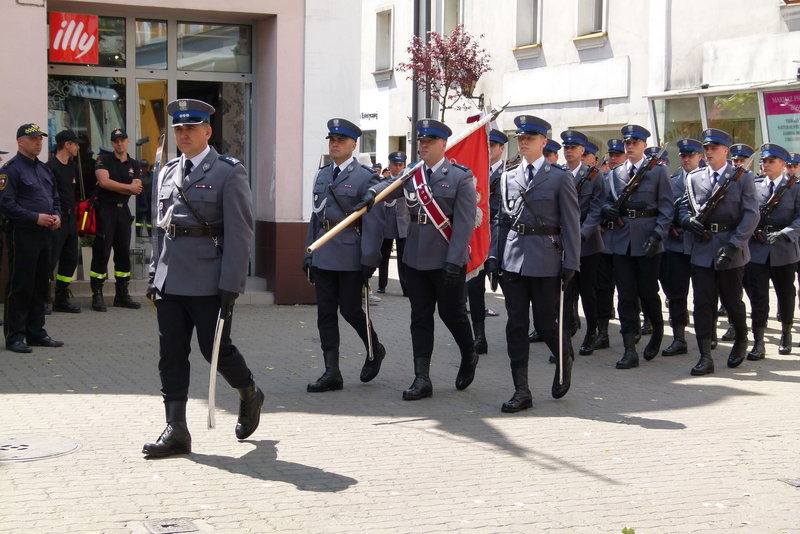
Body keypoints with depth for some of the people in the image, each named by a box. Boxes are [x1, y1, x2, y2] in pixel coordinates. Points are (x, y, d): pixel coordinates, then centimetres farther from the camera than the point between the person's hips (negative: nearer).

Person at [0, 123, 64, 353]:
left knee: (41, 285, 12)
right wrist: (35, 218, -18)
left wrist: (57, 216, 4)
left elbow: (55, 198, 25)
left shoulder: (44, 169, 18)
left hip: (44, 233, 8)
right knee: (20, 287, -5)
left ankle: (36, 332, 21)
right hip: (22, 235, -8)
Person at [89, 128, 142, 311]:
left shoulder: (134, 164, 12)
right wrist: (129, 187, -7)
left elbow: (137, 189, -1)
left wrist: (114, 187, -10)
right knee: (101, 252, -7)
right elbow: (104, 181, -15)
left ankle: (122, 294, 15)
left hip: (123, 210, 5)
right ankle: (97, 295, -4)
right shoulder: (104, 159, 0)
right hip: (105, 209, -5)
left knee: (124, 252, 7)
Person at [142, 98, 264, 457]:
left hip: (208, 279, -6)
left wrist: (231, 286, -15)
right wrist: (154, 276, 14)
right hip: (170, 279, 6)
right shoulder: (167, 173, 15)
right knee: (171, 354, 3)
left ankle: (250, 396, 29)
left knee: (215, 348, 1)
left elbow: (239, 233, -9)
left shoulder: (228, 172, -5)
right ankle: (176, 430, 7)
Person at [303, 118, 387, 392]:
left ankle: (374, 350, 28)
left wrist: (369, 261, -16)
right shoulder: (322, 175, 14)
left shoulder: (366, 177, -7)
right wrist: (309, 254, 14)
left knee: (350, 310, 1)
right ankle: (331, 373, 9)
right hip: (323, 256, 6)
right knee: (326, 313, 4)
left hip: (351, 257, -6)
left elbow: (374, 222, -11)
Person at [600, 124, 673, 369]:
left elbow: (666, 208, -2)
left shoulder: (658, 172, 2)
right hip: (621, 240, 3)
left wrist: (657, 235, -13)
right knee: (626, 296, 0)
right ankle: (630, 350, 1)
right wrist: (607, 209, -5)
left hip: (647, 241, -3)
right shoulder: (615, 173, 13)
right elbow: (608, 201, 20)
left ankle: (658, 331, 31)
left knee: (648, 292, 2)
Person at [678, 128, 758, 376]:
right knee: (702, 303, -3)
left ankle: (741, 340, 35)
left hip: (731, 251, -2)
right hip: (702, 250, 2)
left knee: (731, 300, 8)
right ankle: (705, 357, -1)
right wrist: (689, 220, -10)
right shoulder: (694, 178, 10)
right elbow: (683, 207, 15)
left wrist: (733, 245, -16)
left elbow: (751, 215, -7)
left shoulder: (743, 177, 0)